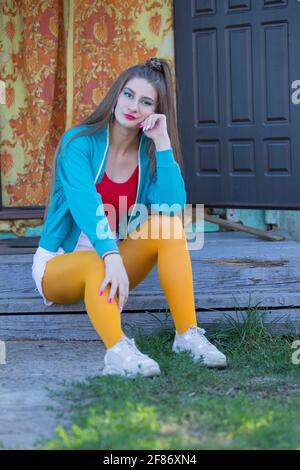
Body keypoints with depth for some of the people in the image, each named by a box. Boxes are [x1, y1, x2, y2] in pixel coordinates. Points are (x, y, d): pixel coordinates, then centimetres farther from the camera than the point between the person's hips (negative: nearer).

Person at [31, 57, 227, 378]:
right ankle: (118, 351, -58)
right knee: (98, 265, -38)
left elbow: (173, 208, -20)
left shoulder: (149, 151, -2)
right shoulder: (80, 142, -15)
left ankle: (188, 334, -30)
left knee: (167, 224, -22)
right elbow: (85, 204, -33)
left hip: (114, 258, 4)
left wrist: (162, 143, -22)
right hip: (61, 264, -4)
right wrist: (111, 257, -48)